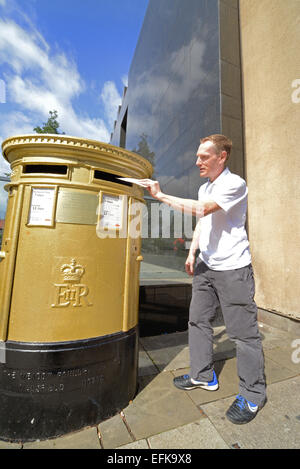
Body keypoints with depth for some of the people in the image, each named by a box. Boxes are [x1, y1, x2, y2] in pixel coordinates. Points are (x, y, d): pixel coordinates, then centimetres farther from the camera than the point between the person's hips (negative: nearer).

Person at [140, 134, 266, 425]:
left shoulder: (235, 184, -11)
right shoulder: (204, 188, 15)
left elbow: (202, 209, -25)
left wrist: (161, 196, -19)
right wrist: (192, 252, 12)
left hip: (233, 268, -8)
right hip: (206, 266, 8)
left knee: (242, 330, 2)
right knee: (198, 320, 12)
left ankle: (253, 395, 24)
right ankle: (203, 376, 31)